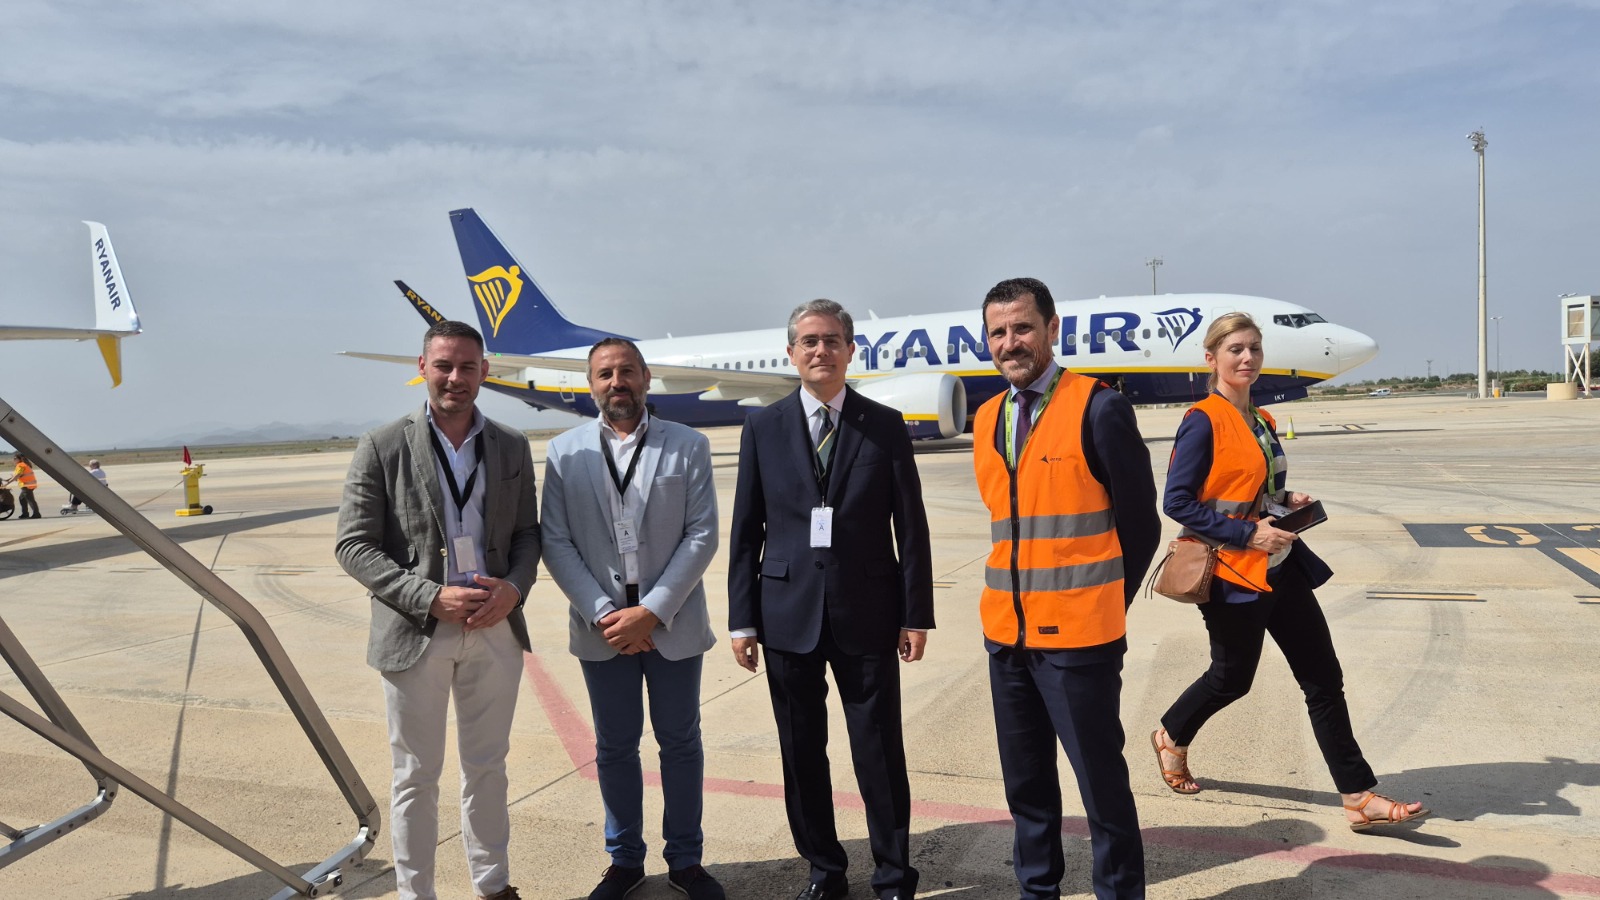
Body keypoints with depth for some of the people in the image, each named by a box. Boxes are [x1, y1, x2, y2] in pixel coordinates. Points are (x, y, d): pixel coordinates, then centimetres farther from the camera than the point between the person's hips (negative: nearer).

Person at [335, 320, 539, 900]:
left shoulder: (511, 448, 4)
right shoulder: (382, 448, -6)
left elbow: (528, 532, 9)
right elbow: (353, 545, -8)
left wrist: (514, 587, -11)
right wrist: (431, 598, -18)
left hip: (495, 630, 3)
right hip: (415, 633, -3)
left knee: (487, 768, 17)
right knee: (416, 776, 11)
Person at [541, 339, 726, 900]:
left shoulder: (688, 446, -1)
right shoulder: (564, 452, 2)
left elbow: (702, 536, -6)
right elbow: (555, 543, -2)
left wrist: (652, 610, -15)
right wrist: (604, 613, -12)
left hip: (672, 623, -1)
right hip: (601, 627, 1)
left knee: (681, 742, 11)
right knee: (614, 747, 13)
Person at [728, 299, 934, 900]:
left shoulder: (885, 426, 2)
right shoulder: (763, 428, 4)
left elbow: (910, 526, 2)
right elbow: (746, 530, 4)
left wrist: (916, 615, -1)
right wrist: (742, 619, 1)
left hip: (866, 614, -1)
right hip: (788, 616, 2)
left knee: (880, 754, 5)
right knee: (801, 754, 12)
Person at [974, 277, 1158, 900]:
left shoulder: (1098, 409, -10)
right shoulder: (988, 419, 9)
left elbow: (1139, 526, -5)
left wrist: (1103, 605, 0)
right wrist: (1016, 600, 12)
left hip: (1077, 638, -6)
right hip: (1006, 635, 6)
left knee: (1102, 784, 4)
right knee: (1025, 783, 17)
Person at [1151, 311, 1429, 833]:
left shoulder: (1261, 421, 11)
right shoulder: (1204, 422, -14)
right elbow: (1177, 503, -17)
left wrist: (1289, 501, 1)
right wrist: (1247, 534, -20)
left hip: (1281, 566, 8)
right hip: (1234, 574, -7)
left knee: (1324, 678, 5)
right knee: (1232, 679, 8)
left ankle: (1360, 798, 12)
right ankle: (1171, 737, 36)